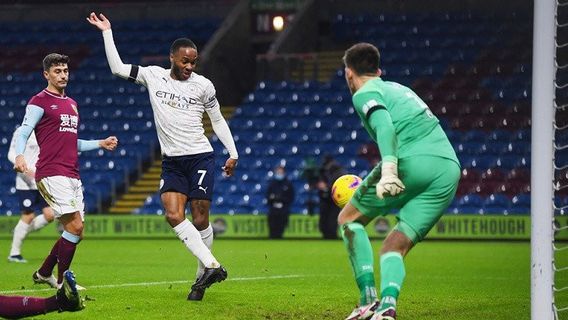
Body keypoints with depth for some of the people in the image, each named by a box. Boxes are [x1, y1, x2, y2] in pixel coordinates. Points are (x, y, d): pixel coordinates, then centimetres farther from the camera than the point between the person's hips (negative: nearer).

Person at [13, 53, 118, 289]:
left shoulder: (71, 104, 23)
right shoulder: (39, 102, -2)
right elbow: (23, 134, -11)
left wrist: (100, 143, 24)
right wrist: (19, 156, -30)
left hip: (72, 176, 8)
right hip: (51, 174, -8)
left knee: (75, 232, 7)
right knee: (75, 227, -15)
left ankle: (43, 274, 25)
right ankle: (62, 283, -4)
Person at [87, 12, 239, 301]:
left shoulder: (203, 85, 0)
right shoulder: (153, 76, 4)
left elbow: (217, 120, 9)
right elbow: (117, 68, 4)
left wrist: (233, 153, 5)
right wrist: (107, 32, 1)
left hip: (200, 157, -2)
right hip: (171, 161, 2)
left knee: (200, 220, -4)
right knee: (173, 215, -15)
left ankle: (202, 276, 8)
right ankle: (212, 266, -15)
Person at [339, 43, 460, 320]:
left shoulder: (365, 93, 7)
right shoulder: (398, 89, 32)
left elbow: (384, 125, -14)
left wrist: (388, 170, -28)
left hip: (412, 162, -7)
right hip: (450, 168, 7)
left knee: (349, 219, 12)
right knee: (395, 246, 8)